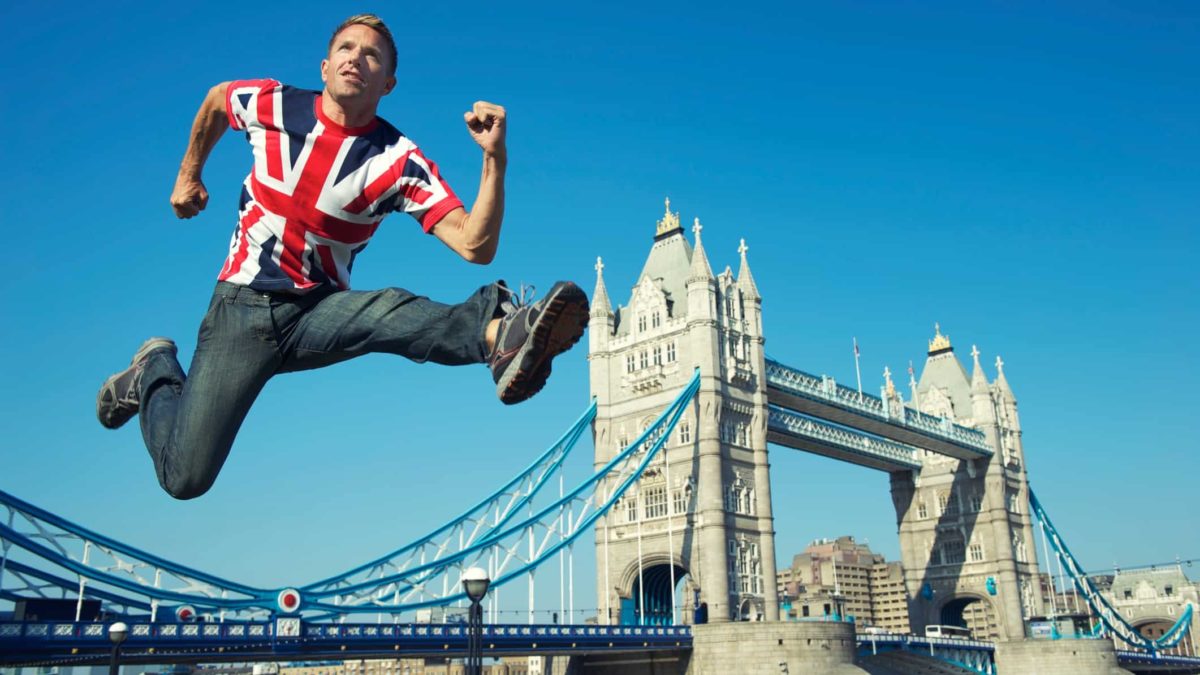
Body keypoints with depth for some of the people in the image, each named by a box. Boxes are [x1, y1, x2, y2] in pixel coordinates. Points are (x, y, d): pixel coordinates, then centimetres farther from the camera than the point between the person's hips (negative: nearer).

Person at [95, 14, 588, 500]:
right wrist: (188, 174, 27)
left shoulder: (400, 162, -11)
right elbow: (215, 99, 20)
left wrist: (494, 158, -33)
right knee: (185, 477, -9)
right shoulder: (270, 104, -6)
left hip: (319, 311, 0)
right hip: (242, 305, 1)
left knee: (390, 308, -37)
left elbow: (475, 246, -23)